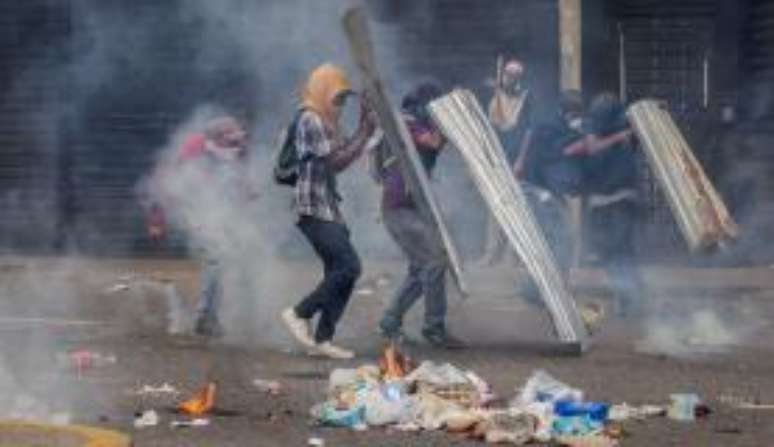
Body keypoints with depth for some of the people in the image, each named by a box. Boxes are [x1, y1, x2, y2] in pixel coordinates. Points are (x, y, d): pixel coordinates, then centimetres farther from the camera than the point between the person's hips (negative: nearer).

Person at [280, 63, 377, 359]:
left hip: (328, 207, 10)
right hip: (314, 209, -10)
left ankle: (322, 339, 6)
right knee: (349, 266, -17)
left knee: (339, 272, 5)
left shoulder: (325, 121, 19)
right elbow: (335, 161, -17)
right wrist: (365, 134, -12)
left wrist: (365, 129, 12)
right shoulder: (310, 121, -11)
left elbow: (341, 156, 19)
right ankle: (299, 314, -8)